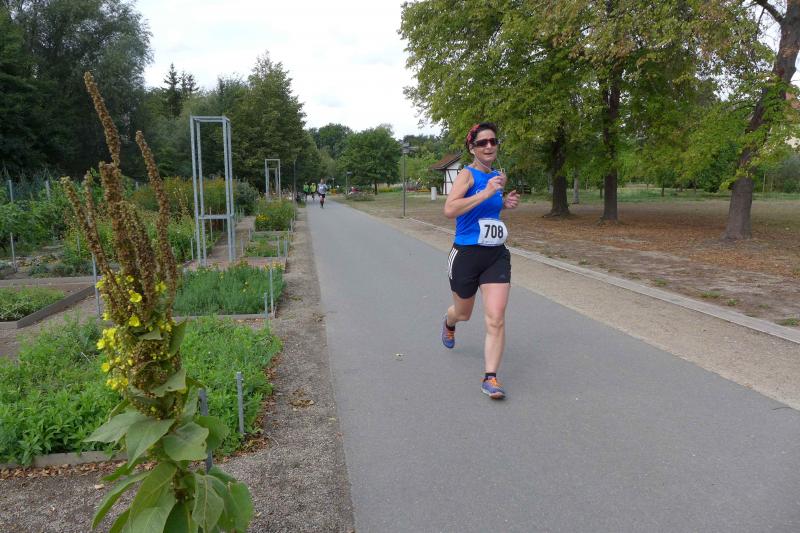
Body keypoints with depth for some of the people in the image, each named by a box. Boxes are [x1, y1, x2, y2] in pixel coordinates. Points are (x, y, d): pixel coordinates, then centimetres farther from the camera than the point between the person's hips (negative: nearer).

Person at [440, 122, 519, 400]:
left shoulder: (496, 175, 8)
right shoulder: (467, 174, -12)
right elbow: (449, 210, -29)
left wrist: (505, 203, 7)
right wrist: (486, 193, -29)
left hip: (497, 255, 4)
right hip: (466, 254, -4)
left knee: (496, 318, -9)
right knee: (463, 313, 19)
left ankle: (490, 378, -1)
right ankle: (448, 323, 56)